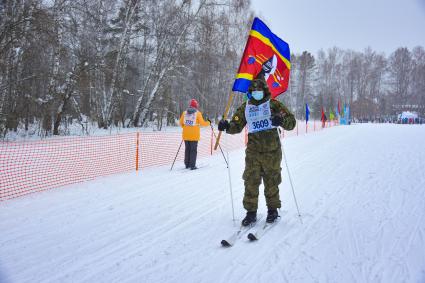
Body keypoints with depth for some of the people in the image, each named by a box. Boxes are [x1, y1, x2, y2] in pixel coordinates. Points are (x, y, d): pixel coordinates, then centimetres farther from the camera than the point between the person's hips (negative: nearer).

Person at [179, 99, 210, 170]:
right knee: (193, 150, 1)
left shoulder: (185, 112, 4)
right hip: (194, 135, -4)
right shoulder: (198, 113, -8)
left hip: (186, 135, 4)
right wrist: (208, 122, 10)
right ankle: (192, 165, -2)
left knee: (187, 149, 14)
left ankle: (187, 164, 18)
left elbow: (181, 123, 9)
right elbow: (202, 123, -8)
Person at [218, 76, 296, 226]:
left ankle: (273, 210, 25)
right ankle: (251, 212, 12)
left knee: (271, 182, 8)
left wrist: (281, 120, -27)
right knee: (250, 182, 1)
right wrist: (227, 126, -11)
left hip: (271, 151, -2)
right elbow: (237, 126, 11)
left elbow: (291, 122, -5)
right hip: (253, 151, 3)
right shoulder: (245, 107, 10)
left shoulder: (273, 104, -1)